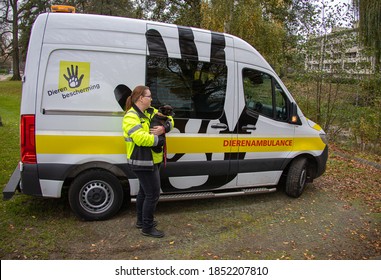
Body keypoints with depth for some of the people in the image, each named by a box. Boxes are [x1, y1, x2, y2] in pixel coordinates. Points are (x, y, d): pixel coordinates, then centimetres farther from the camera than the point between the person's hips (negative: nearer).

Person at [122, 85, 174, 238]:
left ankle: (141, 220, 39)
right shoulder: (131, 117, -18)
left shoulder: (151, 112, 10)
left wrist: (164, 128, -12)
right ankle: (147, 228, 10)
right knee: (153, 194, -5)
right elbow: (140, 138, -30)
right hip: (142, 161, -10)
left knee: (144, 191, 22)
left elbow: (169, 120, 11)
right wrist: (159, 139, -18)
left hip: (151, 160, 10)